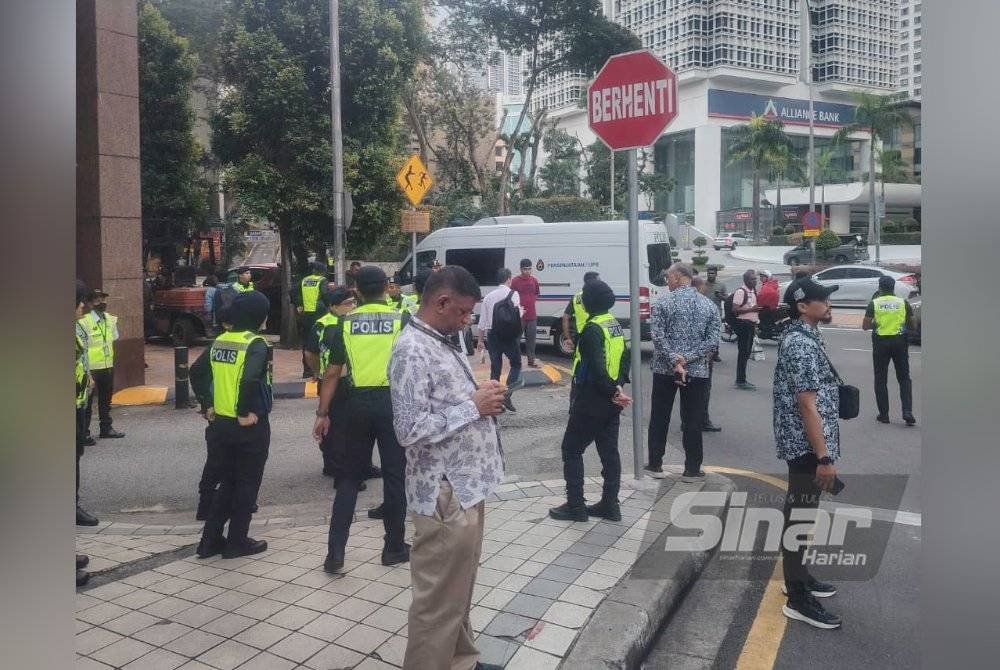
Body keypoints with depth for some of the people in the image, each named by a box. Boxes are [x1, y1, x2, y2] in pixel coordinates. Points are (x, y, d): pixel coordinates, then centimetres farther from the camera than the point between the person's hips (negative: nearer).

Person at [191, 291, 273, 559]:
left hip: (221, 423, 7)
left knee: (227, 481, 19)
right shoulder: (255, 343, -15)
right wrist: (245, 413, -20)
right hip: (249, 426, -7)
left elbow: (196, 371, 9)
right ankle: (237, 542, 16)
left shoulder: (220, 341, 6)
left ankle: (210, 540, 22)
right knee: (247, 484, 8)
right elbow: (250, 379, -30)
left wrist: (207, 404, 11)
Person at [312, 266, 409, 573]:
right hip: (392, 400, -2)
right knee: (394, 475, 8)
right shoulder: (401, 320, -2)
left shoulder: (346, 324, 4)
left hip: (358, 401, 2)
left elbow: (332, 373, 3)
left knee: (349, 476, 12)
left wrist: (323, 413, 9)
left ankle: (335, 551, 10)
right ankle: (394, 548, 18)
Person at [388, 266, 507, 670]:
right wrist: (473, 406, -18)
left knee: (460, 588, 23)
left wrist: (483, 398, 2)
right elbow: (410, 430, -25)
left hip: (468, 485, 10)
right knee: (440, 598, 4)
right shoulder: (412, 351, -19)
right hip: (446, 495, -10)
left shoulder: (443, 342, 12)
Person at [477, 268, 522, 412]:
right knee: (516, 364, 11)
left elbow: (482, 320, 9)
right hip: (509, 335, -4)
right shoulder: (513, 294, -5)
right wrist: (522, 311, 14)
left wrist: (480, 340, 15)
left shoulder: (489, 296, 8)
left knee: (495, 368, 11)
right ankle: (507, 395, -7)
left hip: (492, 335, 4)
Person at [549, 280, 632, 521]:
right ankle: (610, 504, 17)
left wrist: (612, 391, -13)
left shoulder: (592, 329, -18)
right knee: (609, 452, 12)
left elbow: (596, 368, -25)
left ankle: (575, 506, 7)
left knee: (571, 450, 3)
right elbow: (624, 359, 13)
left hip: (591, 401, -8)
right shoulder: (615, 326, 10)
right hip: (611, 403, 9)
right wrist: (617, 388, 3)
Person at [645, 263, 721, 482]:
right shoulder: (709, 305, 3)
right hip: (697, 371, 2)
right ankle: (692, 470, 13)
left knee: (659, 419, 11)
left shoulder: (662, 303, -6)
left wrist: (675, 362, -14)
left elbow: (658, 338, -15)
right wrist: (686, 359, -9)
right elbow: (713, 341, -4)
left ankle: (655, 465, 18)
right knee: (693, 422, 8)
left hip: (664, 371, -1)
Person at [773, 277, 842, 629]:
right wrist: (824, 457, -23)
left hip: (807, 444, 11)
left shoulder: (802, 336, 12)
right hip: (807, 446, -11)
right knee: (799, 518, -3)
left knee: (802, 514, 20)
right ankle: (797, 599, 7)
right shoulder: (801, 345, -21)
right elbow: (807, 405, -24)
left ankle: (796, 575, 35)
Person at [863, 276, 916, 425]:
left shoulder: (874, 303, -4)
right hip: (900, 342, 1)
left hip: (881, 342, -1)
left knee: (881, 379, 8)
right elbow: (912, 324, 6)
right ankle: (907, 412, -3)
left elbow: (865, 326, -6)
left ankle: (884, 414, 9)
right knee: (904, 378, 10)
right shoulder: (903, 303, 1)